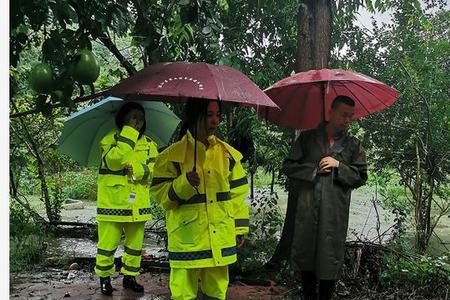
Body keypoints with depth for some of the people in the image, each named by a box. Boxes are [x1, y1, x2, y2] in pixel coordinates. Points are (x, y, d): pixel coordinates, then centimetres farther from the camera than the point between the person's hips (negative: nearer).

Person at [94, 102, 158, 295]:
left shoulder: (149, 144, 10)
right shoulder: (111, 139, -3)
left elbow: (153, 170, -1)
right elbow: (114, 161, -23)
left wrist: (137, 169, -20)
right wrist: (129, 132, -20)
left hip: (138, 203, 4)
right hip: (112, 201, -4)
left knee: (135, 243, 13)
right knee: (108, 243, 2)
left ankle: (130, 276, 29)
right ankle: (104, 277, 22)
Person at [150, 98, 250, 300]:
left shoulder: (227, 153, 7)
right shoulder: (173, 155, -5)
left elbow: (237, 193, 11)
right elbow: (160, 194, -5)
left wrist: (240, 228, 9)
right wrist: (184, 184, -22)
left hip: (220, 239, 4)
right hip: (187, 239, -4)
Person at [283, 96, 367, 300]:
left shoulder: (353, 145, 9)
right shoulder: (307, 138, 7)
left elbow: (361, 177, 6)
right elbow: (288, 166, 5)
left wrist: (338, 166, -8)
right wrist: (315, 170, -6)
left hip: (335, 213, 0)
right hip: (306, 210, 0)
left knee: (330, 259, 3)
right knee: (304, 255, 8)